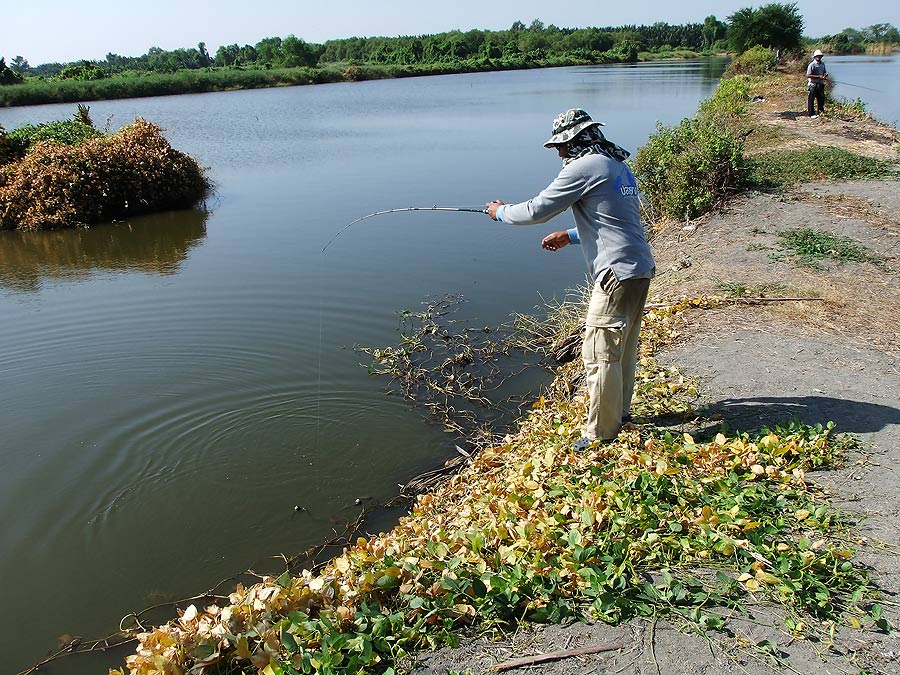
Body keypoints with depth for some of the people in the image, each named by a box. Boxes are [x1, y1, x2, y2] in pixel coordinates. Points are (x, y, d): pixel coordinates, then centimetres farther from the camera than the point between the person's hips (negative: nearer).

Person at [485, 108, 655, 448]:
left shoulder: (584, 167, -12)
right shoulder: (619, 165, 16)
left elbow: (537, 210, -10)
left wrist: (501, 212, 7)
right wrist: (571, 235, 23)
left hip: (617, 273, -10)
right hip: (641, 268, 10)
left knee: (599, 353, -2)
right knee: (624, 345, 21)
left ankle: (600, 433, 7)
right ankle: (620, 411, 36)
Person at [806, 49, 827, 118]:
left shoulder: (822, 64, 12)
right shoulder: (812, 65, -11)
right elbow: (808, 75, -16)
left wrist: (825, 75, -2)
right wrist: (818, 76, -20)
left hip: (820, 84, 7)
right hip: (813, 84, -7)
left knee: (821, 98, 11)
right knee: (811, 99, -2)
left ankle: (821, 111, 23)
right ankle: (811, 113, 5)